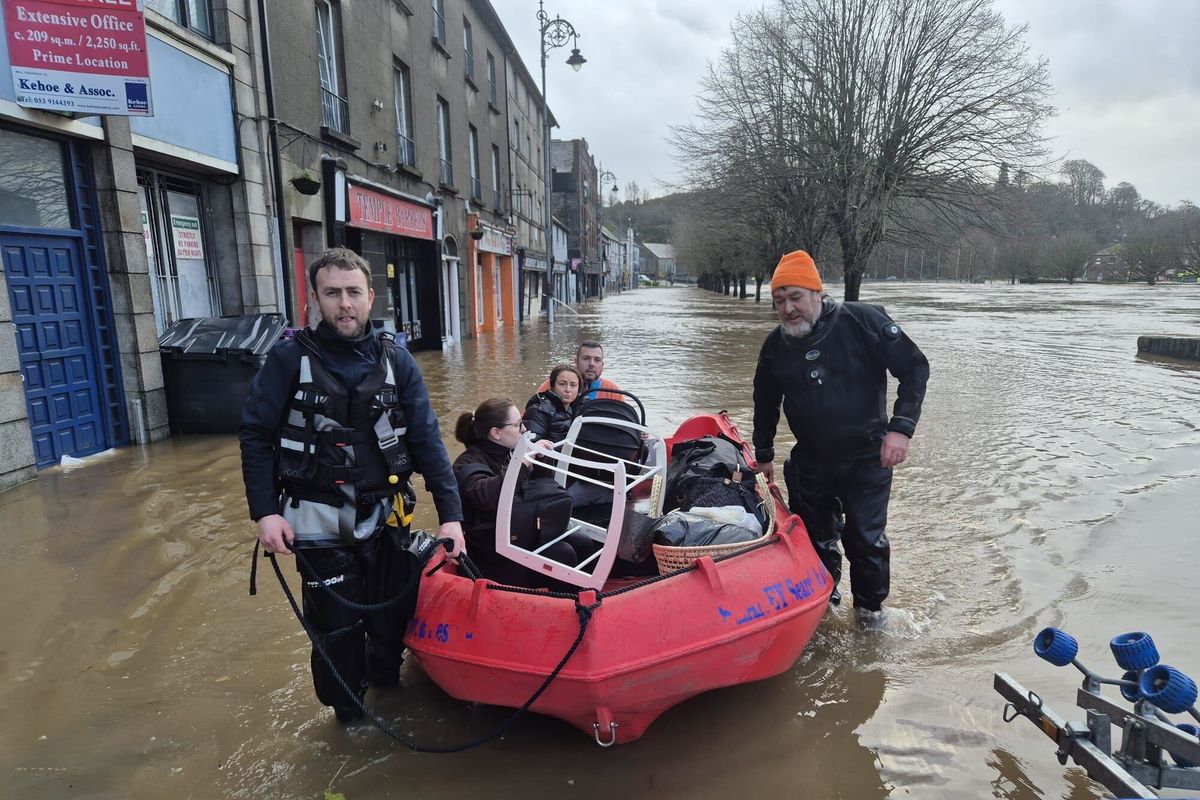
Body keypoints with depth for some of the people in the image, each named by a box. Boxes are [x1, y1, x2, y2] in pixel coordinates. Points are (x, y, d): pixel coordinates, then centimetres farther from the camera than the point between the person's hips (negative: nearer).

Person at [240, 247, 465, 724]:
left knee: (391, 615, 14)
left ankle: (387, 685, 43)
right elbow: (256, 435, -2)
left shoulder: (395, 360, -2)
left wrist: (450, 514, -10)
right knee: (336, 625, 9)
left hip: (385, 516, 2)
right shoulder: (291, 358, -7)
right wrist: (265, 511, -9)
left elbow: (426, 440, -4)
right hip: (319, 520, -2)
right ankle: (348, 711, 35)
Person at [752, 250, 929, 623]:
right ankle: (823, 600, 37)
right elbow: (766, 404, 12)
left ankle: (871, 607, 28)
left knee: (866, 538, 3)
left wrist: (901, 427, -20)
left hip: (867, 457, -3)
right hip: (810, 462, 4)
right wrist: (764, 456, 16)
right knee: (815, 536, 14)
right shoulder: (775, 346, -2)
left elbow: (914, 367, -11)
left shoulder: (862, 321, -15)